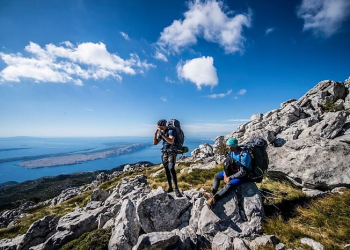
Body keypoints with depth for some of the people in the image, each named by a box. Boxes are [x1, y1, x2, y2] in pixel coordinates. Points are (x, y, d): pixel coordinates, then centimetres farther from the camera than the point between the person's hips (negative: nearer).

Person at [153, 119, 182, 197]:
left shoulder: (171, 130, -14)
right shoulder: (161, 132, 9)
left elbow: (171, 141, -31)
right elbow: (155, 143, 7)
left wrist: (161, 134, -30)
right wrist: (155, 134, -9)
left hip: (171, 152, -7)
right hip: (164, 152, 7)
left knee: (171, 169, -21)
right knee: (167, 170, 8)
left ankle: (176, 189, -14)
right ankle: (170, 187, 19)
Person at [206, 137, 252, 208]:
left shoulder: (244, 155, -30)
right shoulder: (231, 151, -7)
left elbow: (243, 172, -28)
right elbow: (226, 163, 3)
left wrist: (230, 177, -22)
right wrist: (225, 175, -10)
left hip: (243, 176, -8)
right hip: (233, 172, 8)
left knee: (230, 184, -33)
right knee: (216, 176, 5)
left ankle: (213, 200, -33)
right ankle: (212, 194, -3)